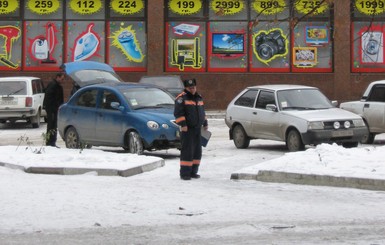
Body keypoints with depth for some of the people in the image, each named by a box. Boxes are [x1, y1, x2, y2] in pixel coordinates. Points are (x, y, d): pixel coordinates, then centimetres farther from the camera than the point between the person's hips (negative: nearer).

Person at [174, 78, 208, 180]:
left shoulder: (199, 97, 18)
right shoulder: (181, 98, -7)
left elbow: (202, 112, 29)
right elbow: (178, 113, -15)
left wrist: (205, 123, 27)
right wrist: (183, 125, -21)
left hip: (197, 129, 8)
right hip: (187, 129, -8)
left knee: (197, 151, 9)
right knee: (187, 151, -11)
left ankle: (193, 171, 18)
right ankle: (184, 173, -9)